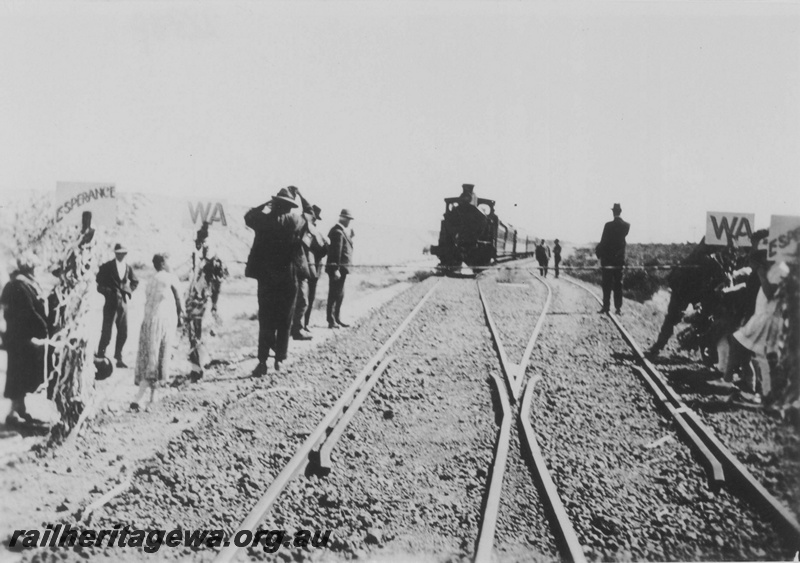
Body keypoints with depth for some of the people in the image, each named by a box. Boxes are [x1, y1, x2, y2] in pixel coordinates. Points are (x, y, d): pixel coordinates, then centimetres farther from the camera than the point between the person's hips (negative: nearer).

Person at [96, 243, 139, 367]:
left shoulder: (128, 267, 7)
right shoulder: (107, 267, -4)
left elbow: (135, 282, 22)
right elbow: (98, 283, -2)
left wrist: (128, 291, 9)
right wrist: (107, 292, -10)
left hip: (123, 303, 4)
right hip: (111, 303, -4)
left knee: (123, 333, 3)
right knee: (107, 332, -3)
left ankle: (118, 358, 14)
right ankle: (101, 356, 13)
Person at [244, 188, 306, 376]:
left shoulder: (265, 220, -8)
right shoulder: (298, 222, -4)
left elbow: (248, 216, 12)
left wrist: (265, 204, 15)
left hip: (267, 278, -1)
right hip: (289, 279, 1)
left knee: (266, 321, 4)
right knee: (285, 321, 11)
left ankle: (263, 361, -4)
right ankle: (280, 359, 14)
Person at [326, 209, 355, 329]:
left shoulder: (341, 230, 16)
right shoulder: (338, 231, -16)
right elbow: (336, 251, -22)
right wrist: (336, 269, -24)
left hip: (341, 267, 10)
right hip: (338, 267, -10)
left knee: (339, 294, 16)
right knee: (335, 294, -5)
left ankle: (336, 318, 25)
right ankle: (332, 321, 0)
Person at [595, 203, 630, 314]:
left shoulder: (608, 225, -12)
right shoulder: (626, 226, -1)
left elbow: (604, 241, -11)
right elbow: (621, 238, 8)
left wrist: (598, 252, 3)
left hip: (607, 259, -3)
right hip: (619, 259, 3)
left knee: (607, 284, 2)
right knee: (618, 284, 7)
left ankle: (606, 306, 0)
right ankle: (618, 307, 3)